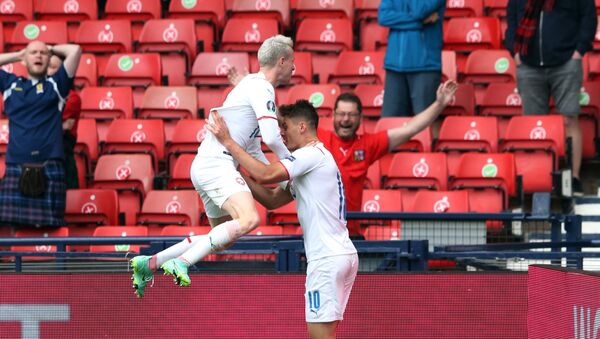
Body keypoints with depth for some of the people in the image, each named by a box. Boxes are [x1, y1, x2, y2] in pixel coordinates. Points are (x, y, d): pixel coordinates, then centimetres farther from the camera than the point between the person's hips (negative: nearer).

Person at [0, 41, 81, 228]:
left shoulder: (55, 85, 14)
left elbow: (75, 50, 7)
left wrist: (51, 49, 22)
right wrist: (18, 55, 25)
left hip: (49, 168, -1)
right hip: (16, 168, 1)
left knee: (48, 227, -6)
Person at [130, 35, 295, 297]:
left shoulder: (252, 85, 25)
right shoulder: (262, 88, -8)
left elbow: (253, 147, 31)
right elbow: (271, 137, -18)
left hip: (207, 165, 11)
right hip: (216, 164, -11)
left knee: (220, 240, 17)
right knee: (249, 219, -29)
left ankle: (148, 263, 19)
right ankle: (182, 263, -30)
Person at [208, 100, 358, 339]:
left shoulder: (311, 154, -9)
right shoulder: (314, 158, 22)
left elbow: (264, 175, -20)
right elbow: (272, 200, 21)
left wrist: (228, 142, -12)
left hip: (328, 258, -10)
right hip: (342, 255, 10)